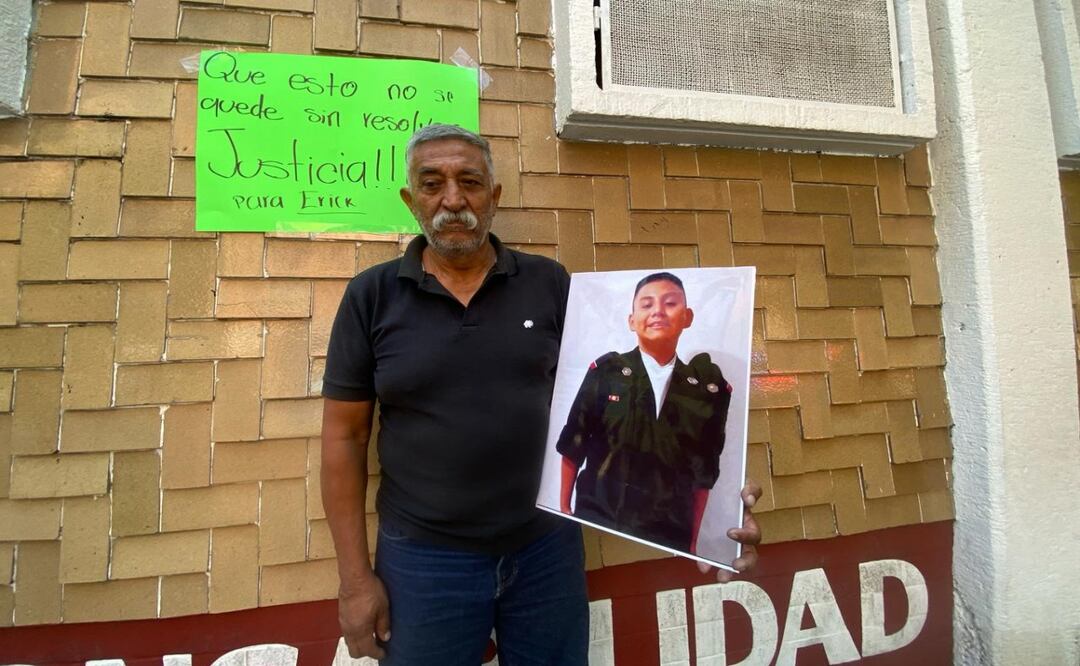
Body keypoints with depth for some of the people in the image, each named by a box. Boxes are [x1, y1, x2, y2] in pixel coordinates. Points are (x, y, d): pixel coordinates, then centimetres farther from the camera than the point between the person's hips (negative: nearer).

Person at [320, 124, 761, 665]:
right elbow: (344, 436, -2)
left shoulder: (550, 284, -1)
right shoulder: (371, 296, -4)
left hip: (548, 547, 2)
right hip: (424, 560, -1)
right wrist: (355, 578, -3)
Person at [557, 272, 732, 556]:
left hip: (669, 539, 2)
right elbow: (573, 445, 2)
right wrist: (564, 510, 4)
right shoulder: (606, 371, -6)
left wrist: (692, 541, 8)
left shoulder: (707, 389, 0)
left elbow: (704, 473, 6)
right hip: (597, 525, -1)